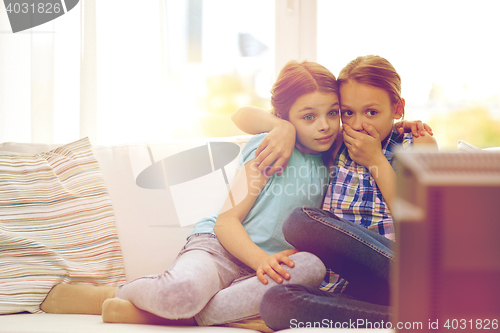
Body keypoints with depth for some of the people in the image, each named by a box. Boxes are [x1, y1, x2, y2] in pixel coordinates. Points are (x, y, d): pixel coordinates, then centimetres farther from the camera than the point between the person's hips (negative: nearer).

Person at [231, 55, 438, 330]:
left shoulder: (419, 146, 11)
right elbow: (243, 116, 19)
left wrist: (376, 161, -1)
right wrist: (285, 128, -1)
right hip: (341, 291, 3)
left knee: (300, 222, -27)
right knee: (276, 302, -33)